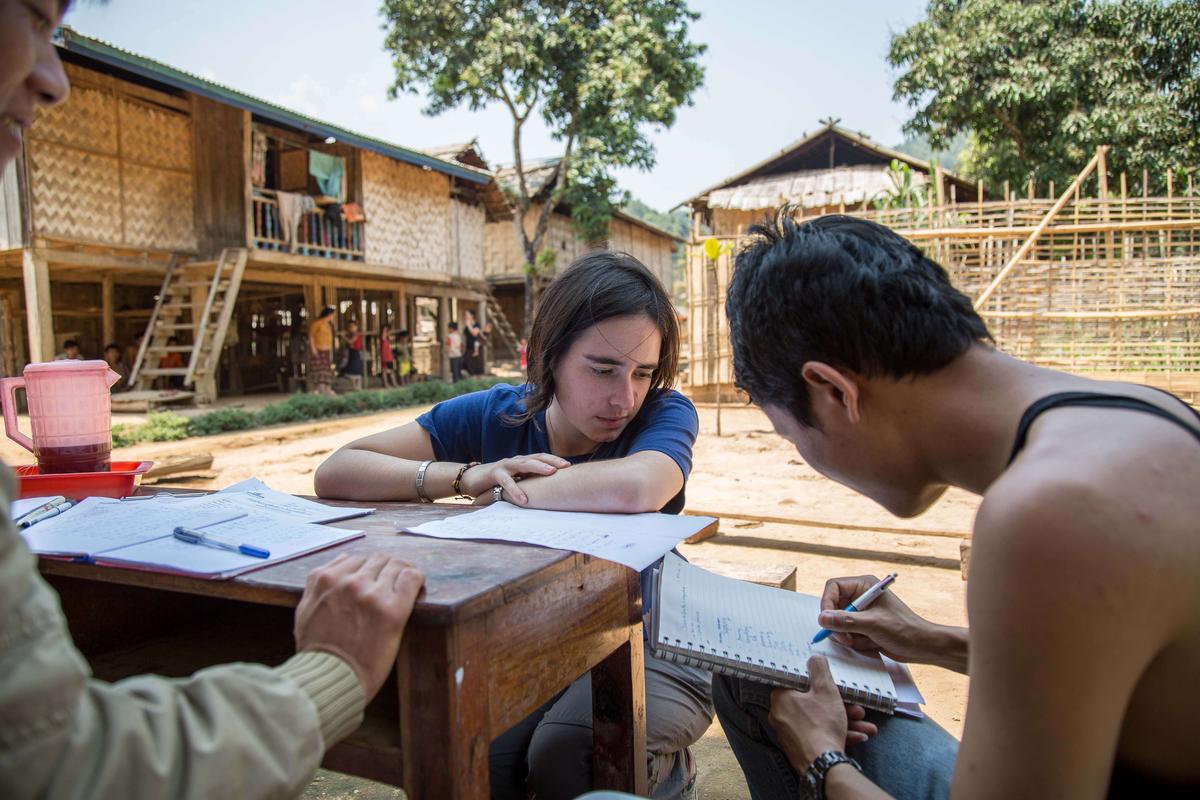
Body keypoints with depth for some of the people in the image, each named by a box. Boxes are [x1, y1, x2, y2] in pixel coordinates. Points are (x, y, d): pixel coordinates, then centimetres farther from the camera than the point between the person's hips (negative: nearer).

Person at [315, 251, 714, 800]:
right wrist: (466, 475, -28)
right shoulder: (495, 414, -7)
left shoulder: (666, 414, -15)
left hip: (649, 652, -2)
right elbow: (335, 473, -12)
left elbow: (636, 487, -41)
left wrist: (503, 491, -26)